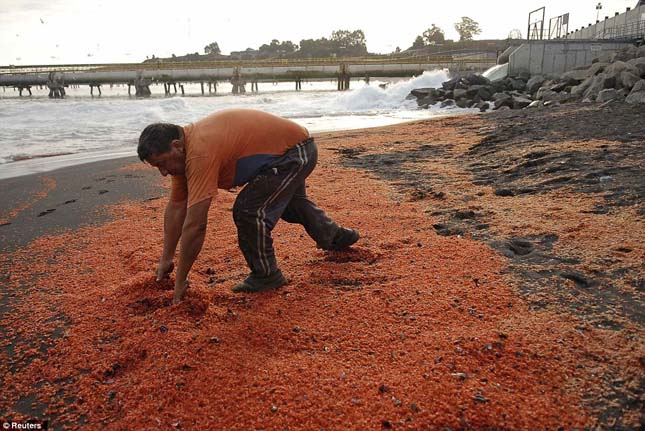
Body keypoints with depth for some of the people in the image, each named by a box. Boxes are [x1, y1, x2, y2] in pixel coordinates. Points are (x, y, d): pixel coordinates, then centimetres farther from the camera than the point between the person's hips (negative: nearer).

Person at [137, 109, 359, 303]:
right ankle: (335, 236, 57)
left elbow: (195, 225, -33)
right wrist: (166, 258, 5)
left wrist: (180, 281, -24)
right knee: (290, 201, 32)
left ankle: (266, 275, 2)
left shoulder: (200, 153, -34)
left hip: (295, 152, -11)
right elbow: (176, 207, 3)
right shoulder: (183, 150, -4)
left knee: (248, 210, -20)